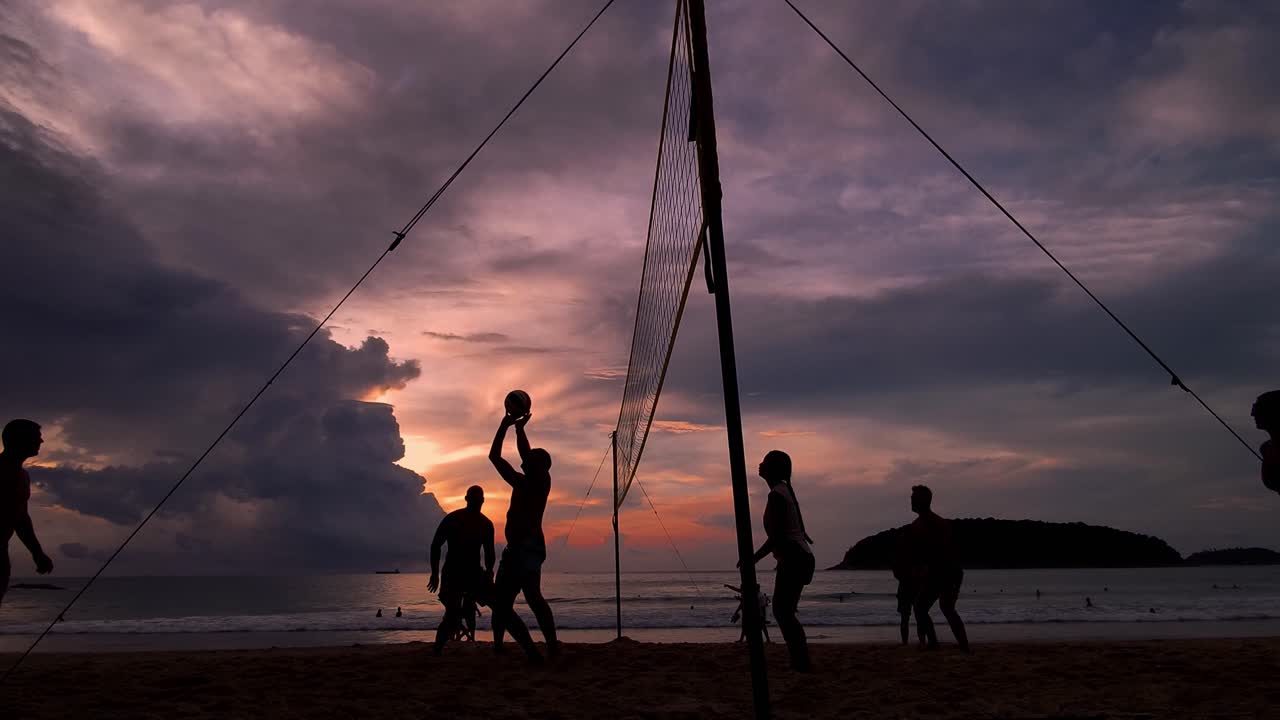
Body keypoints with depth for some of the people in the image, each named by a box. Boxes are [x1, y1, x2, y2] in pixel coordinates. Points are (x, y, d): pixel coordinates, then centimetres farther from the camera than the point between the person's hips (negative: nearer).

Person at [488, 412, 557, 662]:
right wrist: (505, 425, 19)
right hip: (515, 548, 9)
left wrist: (519, 427, -3)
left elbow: (524, 453, -15)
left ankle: (552, 645, -31)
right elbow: (494, 456, 22)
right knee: (501, 603, 12)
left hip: (529, 546, -9)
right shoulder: (521, 482, 21)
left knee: (532, 594, -22)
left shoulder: (542, 481, 1)